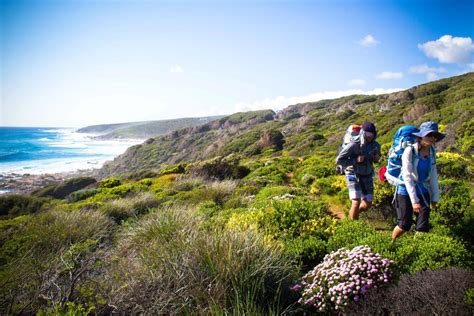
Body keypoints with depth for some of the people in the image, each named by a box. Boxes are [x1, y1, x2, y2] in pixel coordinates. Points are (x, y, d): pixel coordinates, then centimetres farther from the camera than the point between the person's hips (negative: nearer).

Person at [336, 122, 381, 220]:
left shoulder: (375, 145, -4)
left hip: (367, 176, 6)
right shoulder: (354, 145, -21)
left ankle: (353, 213, 40)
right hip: (354, 176, -5)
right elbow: (339, 160, -19)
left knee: (367, 205, 9)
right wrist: (355, 160, -28)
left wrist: (377, 158, -8)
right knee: (356, 203, -18)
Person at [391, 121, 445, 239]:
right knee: (404, 225, 4)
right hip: (406, 191, -5)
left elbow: (433, 175, 7)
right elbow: (407, 176, -23)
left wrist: (435, 197, 8)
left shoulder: (432, 151, -2)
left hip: (423, 192, 5)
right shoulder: (410, 151, -20)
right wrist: (414, 200, -26)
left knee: (423, 226, 1)